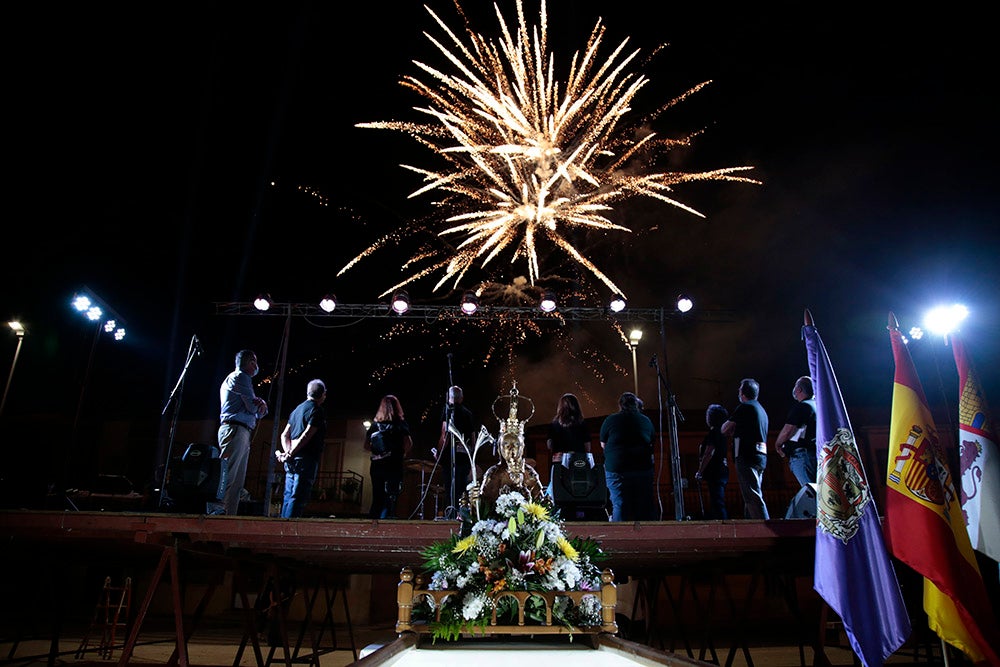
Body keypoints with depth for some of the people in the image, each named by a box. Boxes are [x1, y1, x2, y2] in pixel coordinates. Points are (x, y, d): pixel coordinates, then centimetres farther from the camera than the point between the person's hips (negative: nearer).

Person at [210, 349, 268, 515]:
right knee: (227, 476, -17)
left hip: (242, 433, 10)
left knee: (237, 482, 6)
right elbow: (252, 407, -10)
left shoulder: (245, 378, 30)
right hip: (235, 429, -10)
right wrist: (259, 405, 14)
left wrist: (262, 405, 0)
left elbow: (258, 413, 24)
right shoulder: (240, 377, 0)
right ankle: (215, 512, -22)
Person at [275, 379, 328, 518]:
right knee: (298, 498, -9)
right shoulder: (317, 411, -7)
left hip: (292, 461, 8)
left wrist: (288, 452, 6)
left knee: (289, 496, 11)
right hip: (306, 460, -8)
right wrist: (290, 454, -11)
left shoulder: (297, 409, 19)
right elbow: (306, 436, -16)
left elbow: (285, 435, 17)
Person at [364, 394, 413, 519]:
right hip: (393, 467, -4)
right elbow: (409, 444, -12)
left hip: (376, 466, 5)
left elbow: (366, 446, 12)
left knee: (377, 501, 14)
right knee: (390, 504, -3)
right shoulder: (400, 423, -2)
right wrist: (404, 455, 6)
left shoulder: (375, 424, 10)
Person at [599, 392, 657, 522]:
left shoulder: (610, 420, -1)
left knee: (619, 506, 1)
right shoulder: (646, 421, 7)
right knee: (645, 506, 9)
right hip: (643, 469, 2)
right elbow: (651, 444, 18)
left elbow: (603, 445, 8)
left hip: (616, 469, -2)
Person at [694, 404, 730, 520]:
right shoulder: (720, 432, 18)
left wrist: (700, 472, -15)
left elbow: (709, 454, -18)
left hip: (715, 474, -10)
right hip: (721, 472, 10)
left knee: (718, 503, -12)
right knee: (717, 503, 14)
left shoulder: (714, 432, -12)